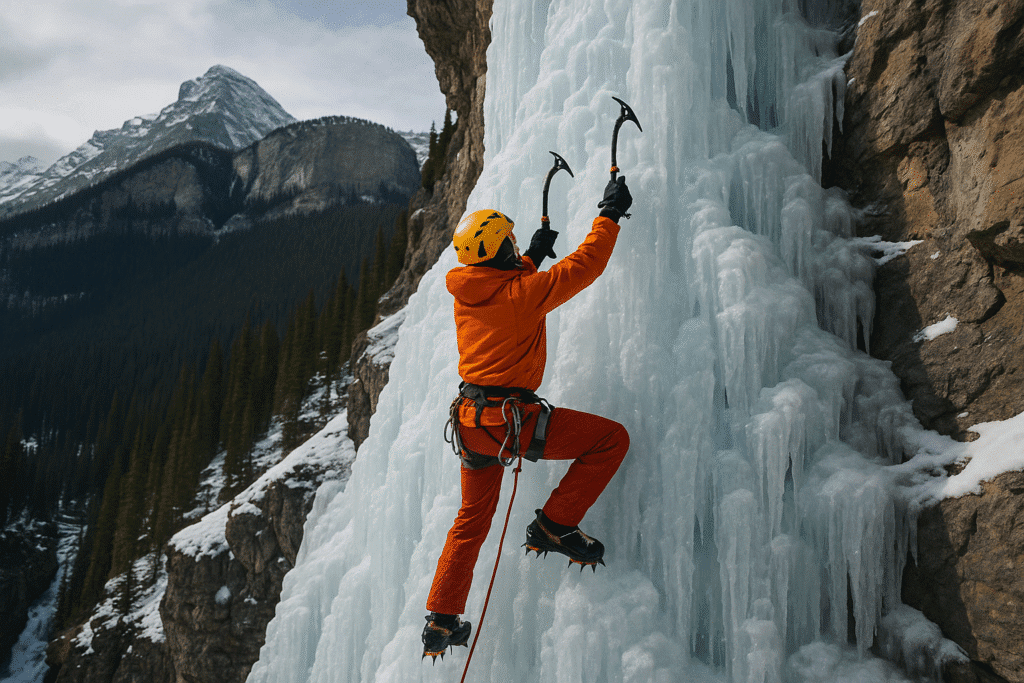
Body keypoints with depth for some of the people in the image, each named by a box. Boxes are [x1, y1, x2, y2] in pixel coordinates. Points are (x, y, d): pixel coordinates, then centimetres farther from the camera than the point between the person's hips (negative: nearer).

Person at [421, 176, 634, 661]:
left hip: (469, 421, 8)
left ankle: (440, 620, 27)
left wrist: (531, 259, 34)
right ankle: (554, 526, 3)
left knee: (472, 520, 22)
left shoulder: (465, 292, 7)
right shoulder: (524, 292, -13)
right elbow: (585, 265, -4)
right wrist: (609, 214, 10)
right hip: (509, 419, -8)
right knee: (612, 438, 1)